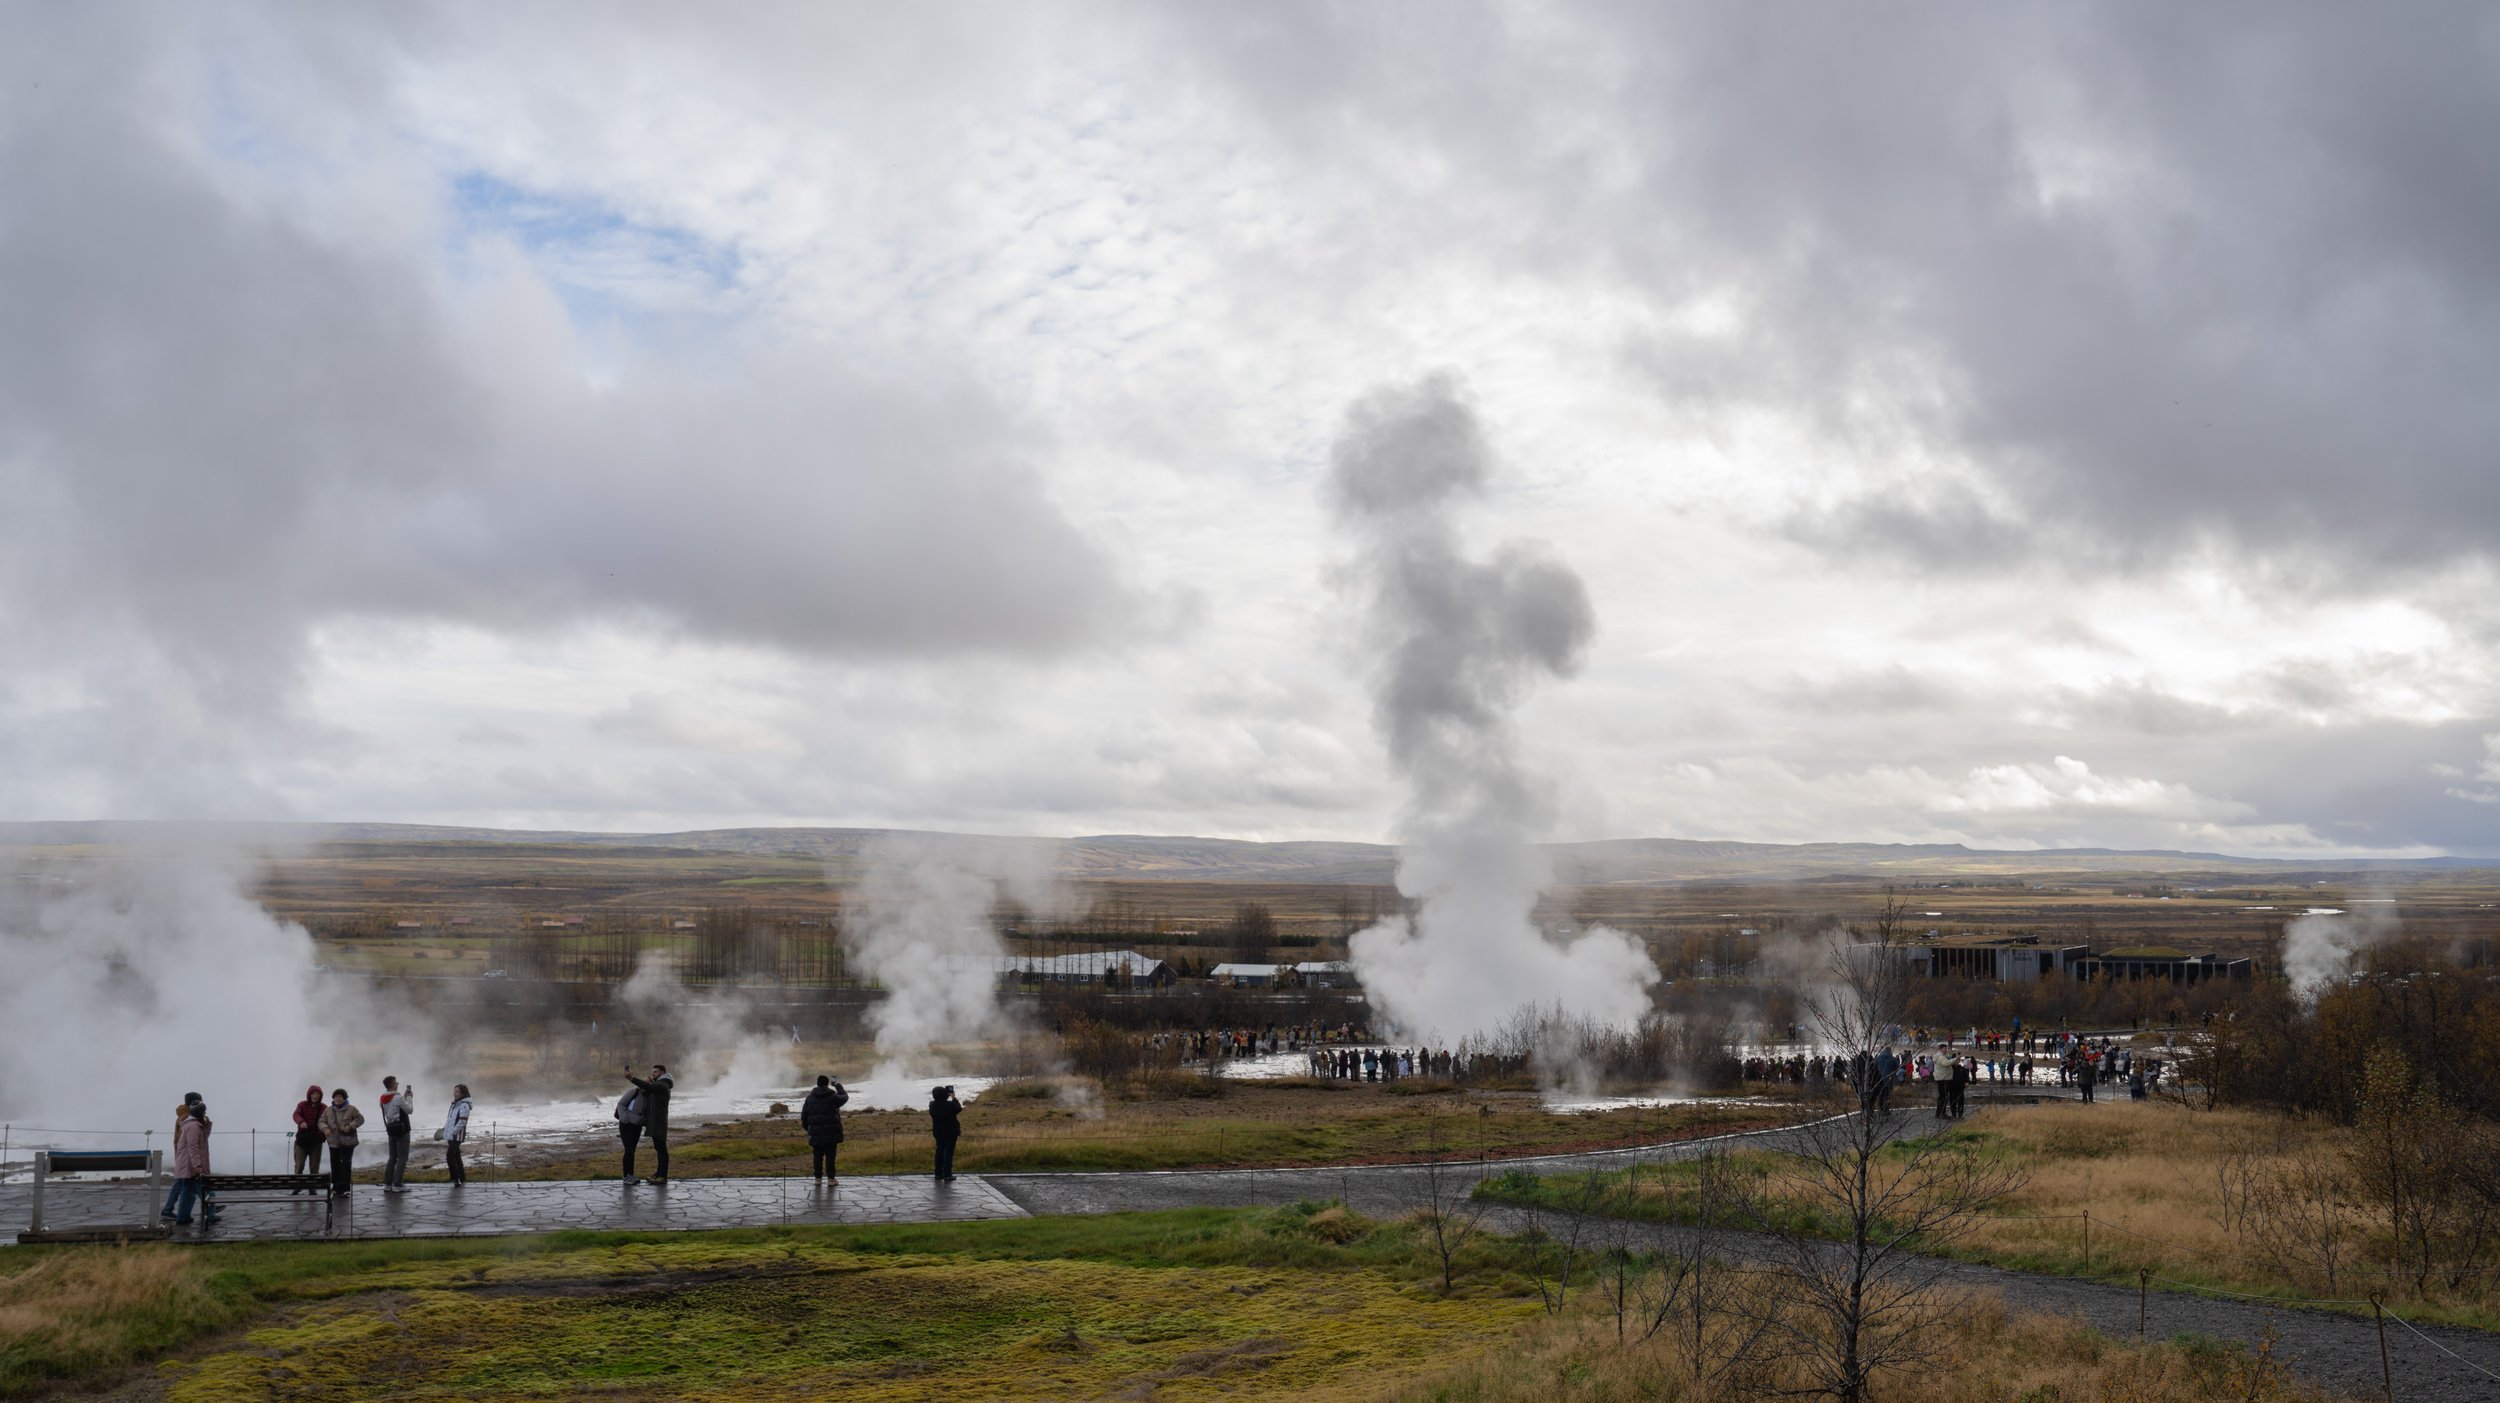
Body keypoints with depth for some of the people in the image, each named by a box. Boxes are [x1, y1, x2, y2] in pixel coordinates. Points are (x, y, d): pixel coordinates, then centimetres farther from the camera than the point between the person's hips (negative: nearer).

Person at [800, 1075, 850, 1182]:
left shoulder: (809, 1098, 6)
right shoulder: (833, 1097, -6)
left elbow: (804, 1116, 8)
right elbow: (845, 1097, 15)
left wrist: (808, 1129, 20)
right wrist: (838, 1086, 29)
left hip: (815, 1133, 3)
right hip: (831, 1133, -3)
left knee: (818, 1156, 11)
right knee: (830, 1156, 1)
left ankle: (818, 1178, 13)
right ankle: (831, 1178, 0)